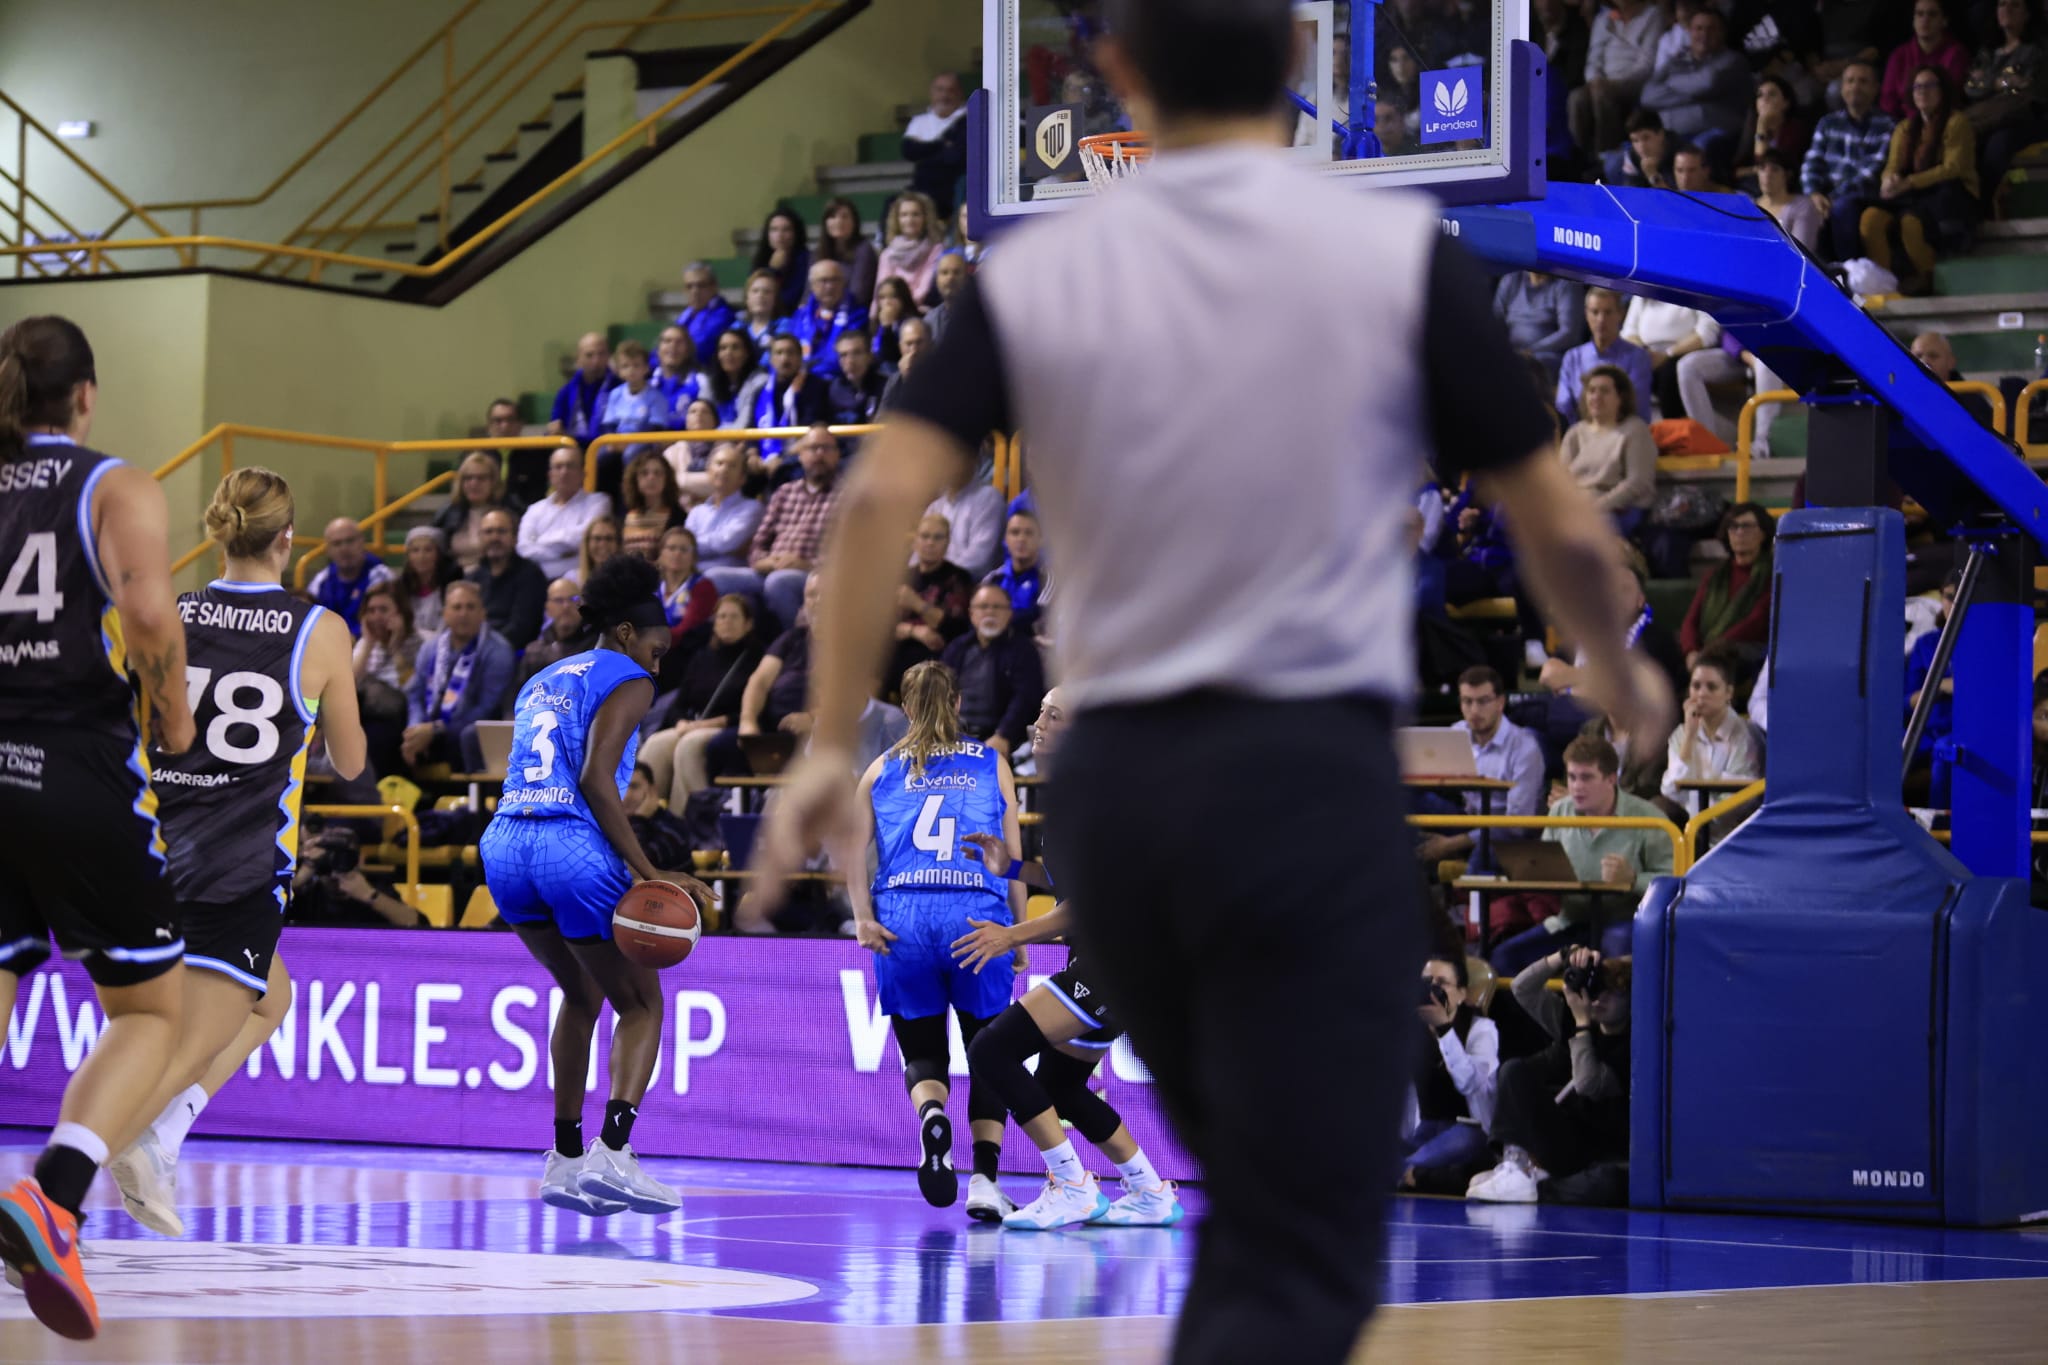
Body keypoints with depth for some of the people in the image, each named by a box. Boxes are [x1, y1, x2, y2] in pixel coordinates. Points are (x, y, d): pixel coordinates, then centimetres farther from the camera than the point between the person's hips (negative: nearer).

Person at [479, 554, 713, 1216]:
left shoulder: (543, 682, 25)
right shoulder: (627, 680, 1)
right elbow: (595, 778, -13)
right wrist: (647, 872, -14)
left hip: (505, 845, 7)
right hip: (574, 851, -7)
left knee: (582, 994, 26)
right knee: (641, 1005, 6)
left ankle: (565, 1160, 21)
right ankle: (612, 1154, -13)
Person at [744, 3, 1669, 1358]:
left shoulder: (1038, 271, 4)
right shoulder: (1400, 251, -3)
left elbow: (884, 494, -6)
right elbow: (1565, 531, 0)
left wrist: (831, 747, -1)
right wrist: (1619, 667, 20)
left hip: (1113, 784, 4)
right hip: (1312, 775, -4)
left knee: (1252, 1208, 24)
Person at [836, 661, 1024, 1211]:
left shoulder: (883, 769, 17)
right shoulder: (992, 764, 15)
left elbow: (849, 845, 3)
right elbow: (1013, 855, 10)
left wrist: (862, 917, -2)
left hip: (901, 917, 1)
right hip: (978, 916, -1)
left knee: (922, 1053, 9)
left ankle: (932, 1117, -25)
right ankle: (985, 1179, -5)